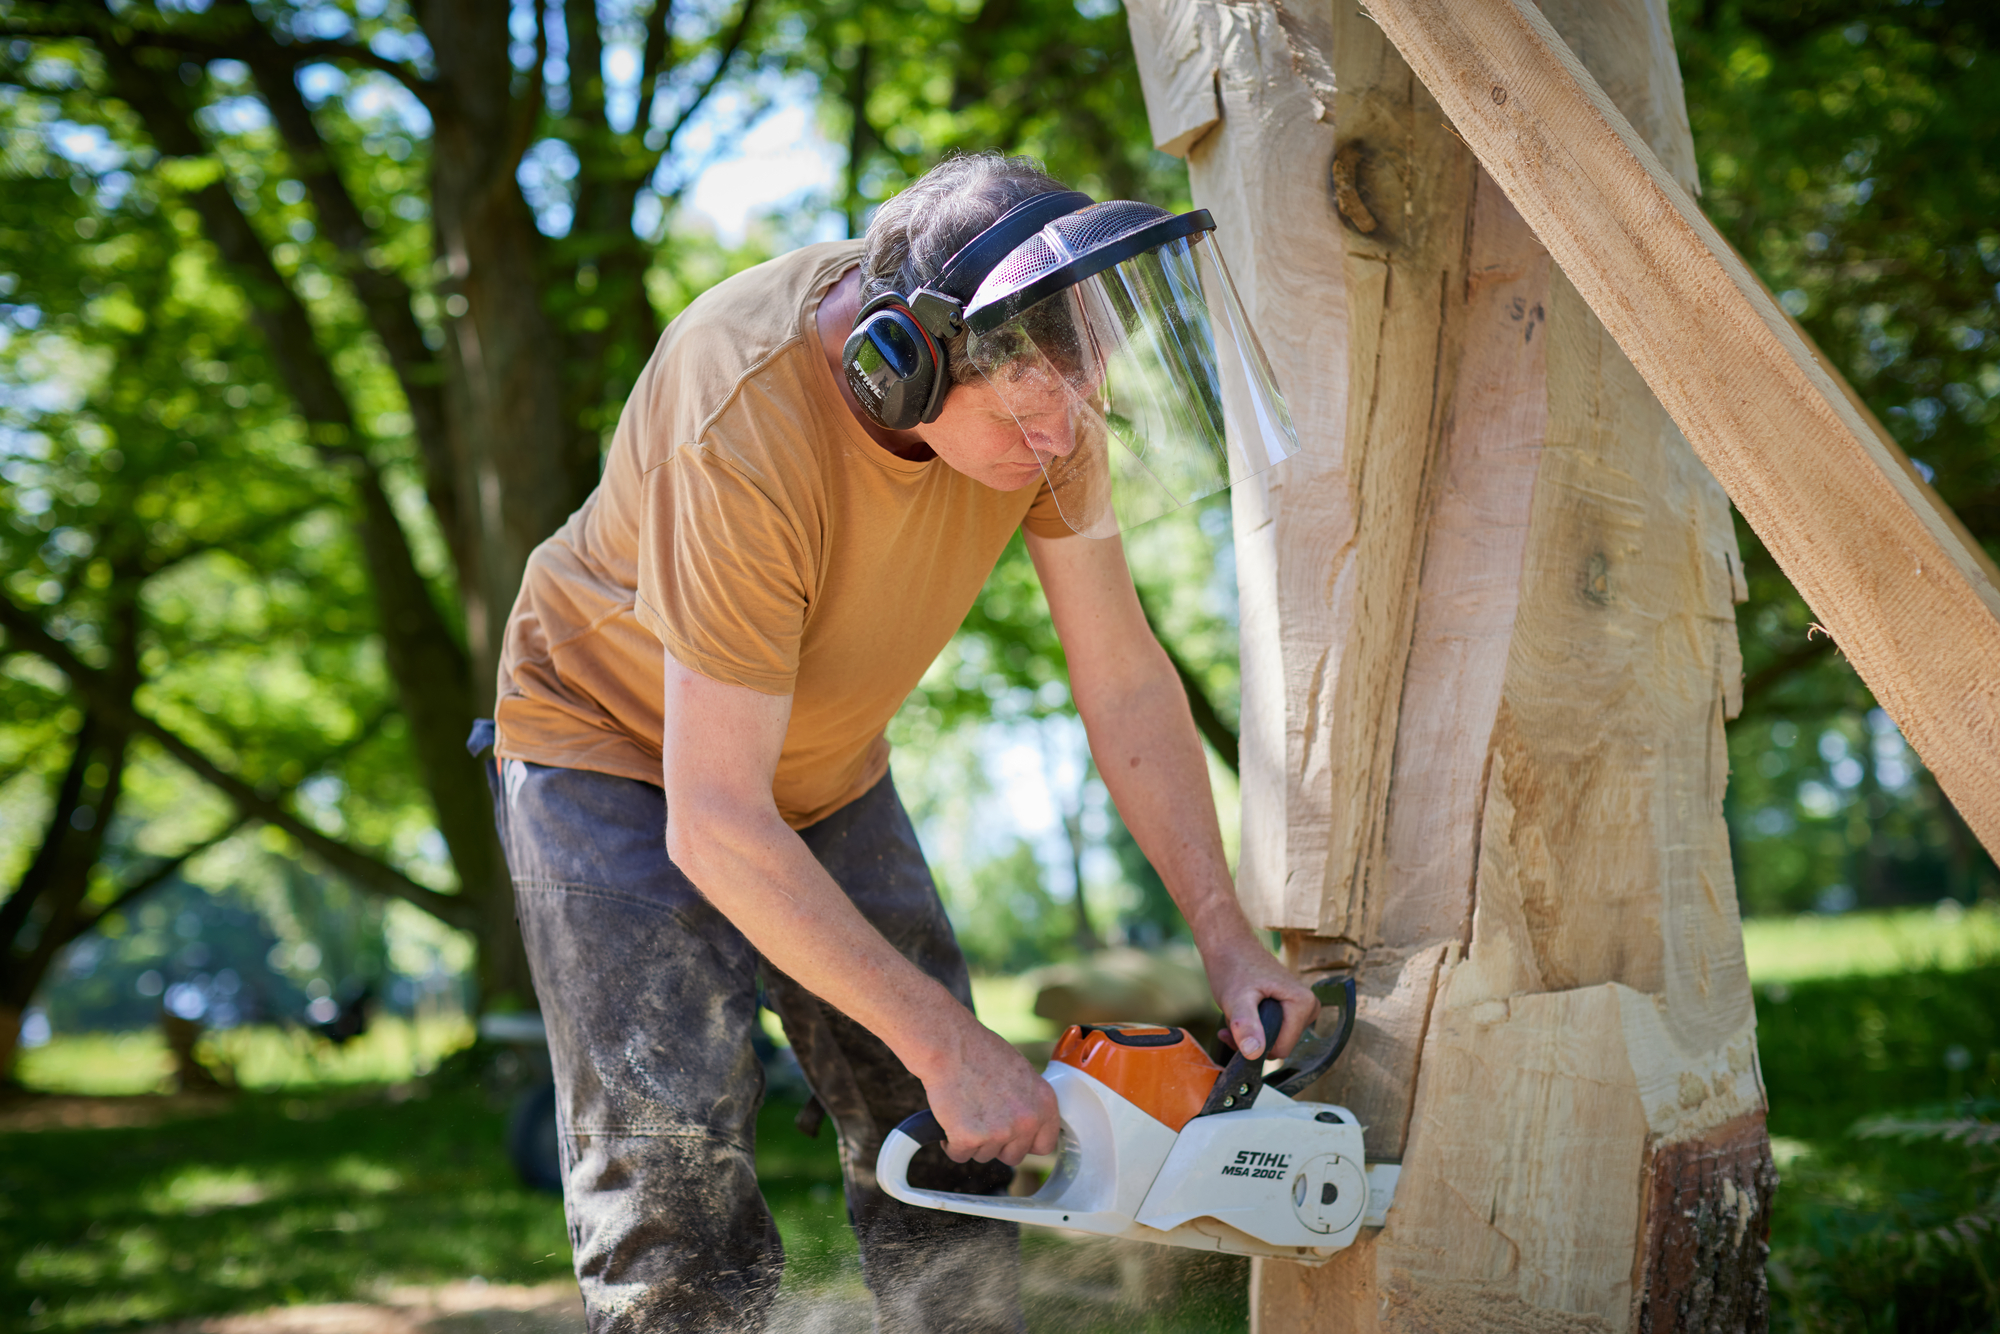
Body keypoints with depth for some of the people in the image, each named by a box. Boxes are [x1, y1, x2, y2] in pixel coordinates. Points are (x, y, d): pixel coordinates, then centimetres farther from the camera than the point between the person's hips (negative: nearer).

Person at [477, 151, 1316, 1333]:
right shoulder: (747, 434, -39)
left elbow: (1125, 679, -9)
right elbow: (716, 830, -35)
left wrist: (1227, 937, -14)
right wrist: (948, 1047, -30)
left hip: (828, 765, 6)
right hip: (625, 753, -6)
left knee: (950, 1156, 4)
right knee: (681, 1202, -13)